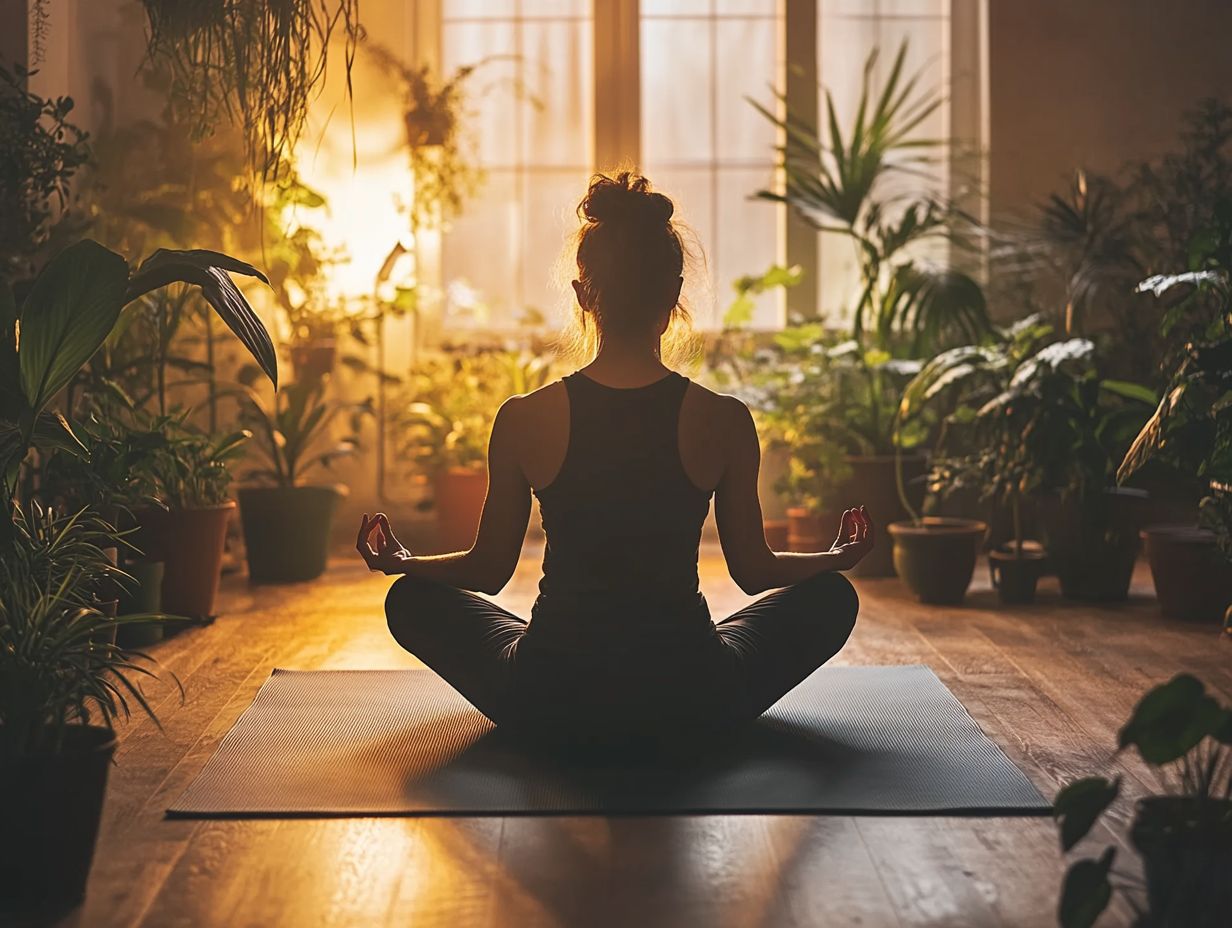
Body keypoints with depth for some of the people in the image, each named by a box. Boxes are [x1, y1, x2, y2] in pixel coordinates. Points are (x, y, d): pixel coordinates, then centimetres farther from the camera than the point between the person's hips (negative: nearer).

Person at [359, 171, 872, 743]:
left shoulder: (524, 420, -9)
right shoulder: (724, 421, -10)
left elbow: (489, 570, 2)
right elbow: (753, 570, 3)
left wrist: (398, 561, 23)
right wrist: (841, 556, 23)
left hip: (549, 704, 1)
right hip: (691, 703, 0)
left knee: (413, 601, 26)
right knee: (831, 597, 24)